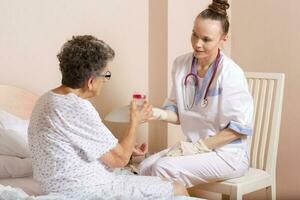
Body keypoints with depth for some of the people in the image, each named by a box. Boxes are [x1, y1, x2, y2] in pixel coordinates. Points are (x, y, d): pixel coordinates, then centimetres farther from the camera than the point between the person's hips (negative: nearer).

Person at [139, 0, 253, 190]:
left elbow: (240, 126, -15)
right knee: (145, 167, -15)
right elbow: (178, 112, 8)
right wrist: (159, 114, -14)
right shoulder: (181, 64, 1)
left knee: (164, 168, -24)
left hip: (228, 153, -6)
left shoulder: (230, 73, -17)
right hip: (194, 147, 6)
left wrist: (199, 146, -17)